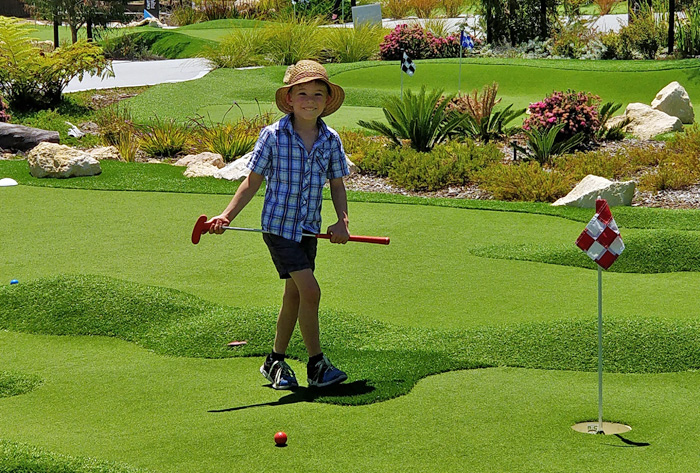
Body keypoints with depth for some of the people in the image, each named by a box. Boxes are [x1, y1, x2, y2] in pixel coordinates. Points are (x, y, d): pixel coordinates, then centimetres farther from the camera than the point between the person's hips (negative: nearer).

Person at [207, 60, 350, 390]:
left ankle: (276, 361, 28)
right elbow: (253, 181, -3)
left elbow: (337, 185, 11)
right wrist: (227, 215, -9)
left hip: (310, 228, 5)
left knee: (293, 295, 12)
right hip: (278, 225, -5)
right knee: (310, 291, -14)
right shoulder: (273, 136, -10)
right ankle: (316, 364, -3)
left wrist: (342, 221, -3)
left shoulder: (330, 140, 1)